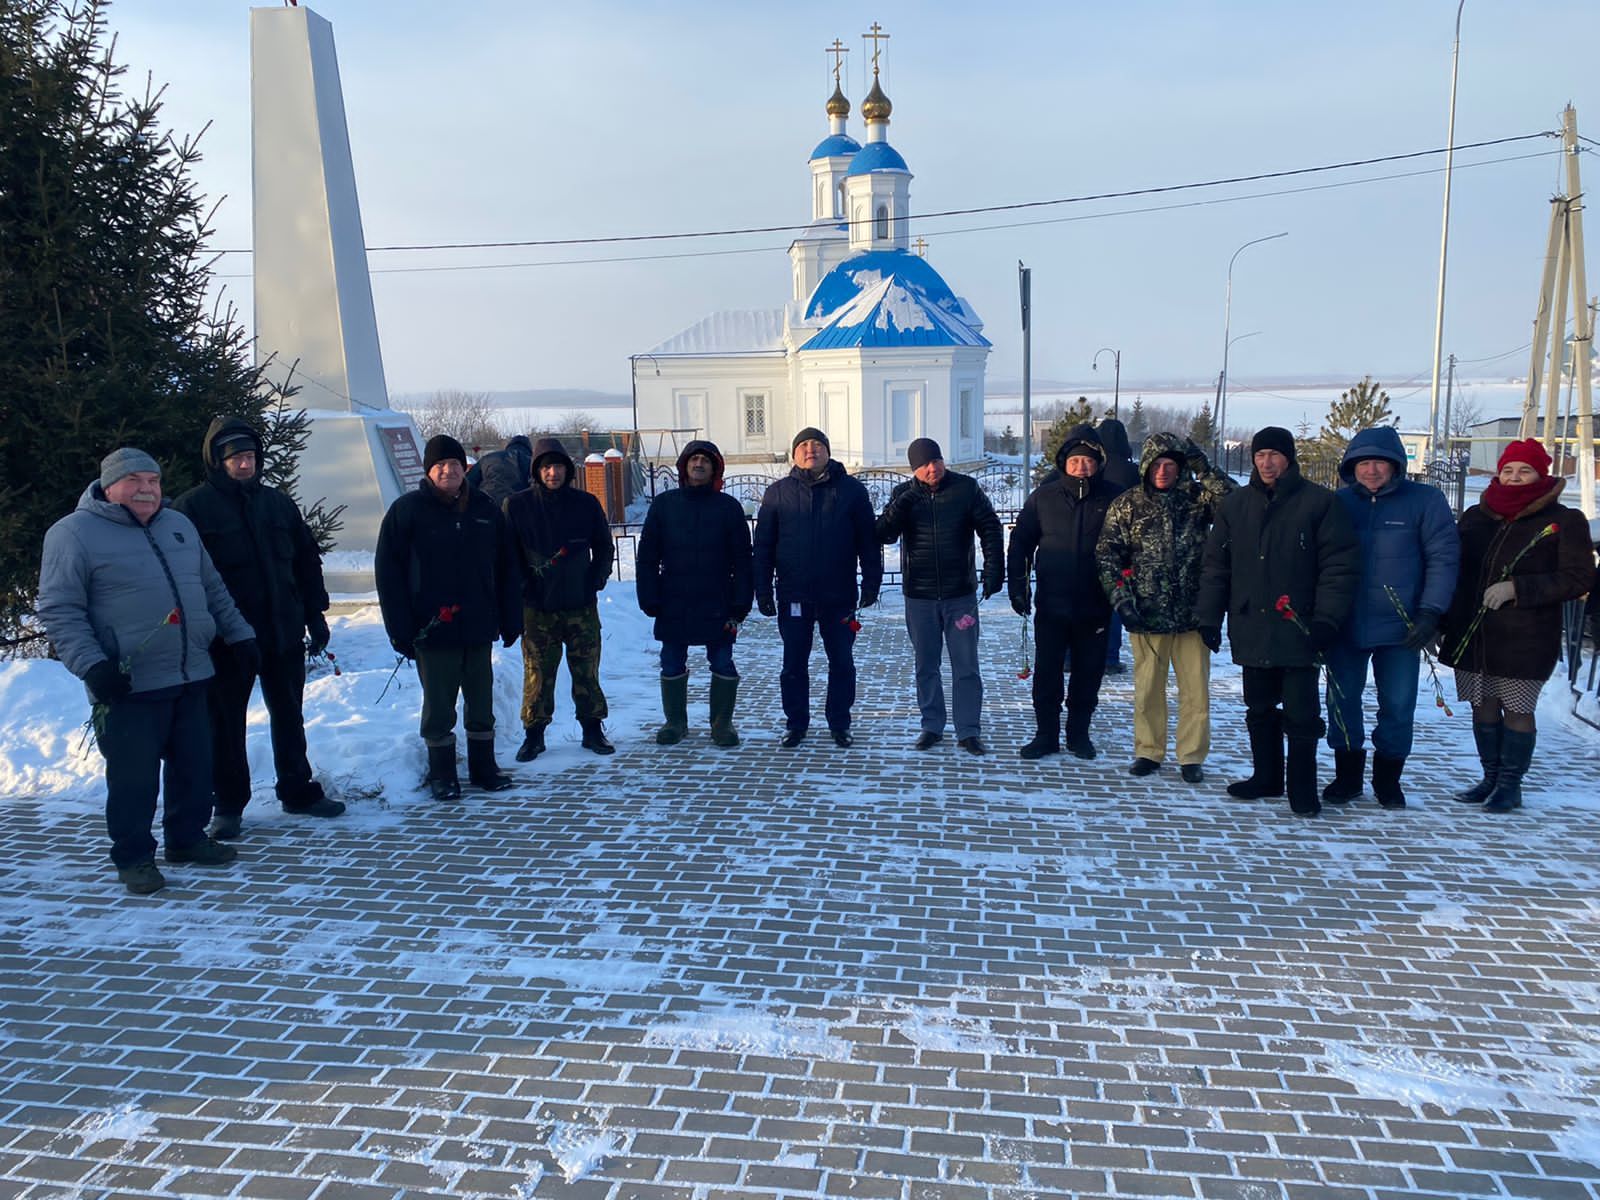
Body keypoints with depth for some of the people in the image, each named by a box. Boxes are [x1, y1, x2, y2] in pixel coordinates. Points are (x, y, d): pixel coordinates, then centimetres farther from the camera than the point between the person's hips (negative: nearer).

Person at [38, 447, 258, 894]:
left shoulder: (178, 524, 14)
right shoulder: (74, 534, -6)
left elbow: (213, 590, 21)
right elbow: (59, 611, -10)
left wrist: (239, 636, 16)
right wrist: (92, 665, -20)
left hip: (191, 677, 6)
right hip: (129, 686, -6)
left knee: (194, 766, 14)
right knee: (134, 775, 1)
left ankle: (187, 838, 30)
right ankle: (133, 857, 17)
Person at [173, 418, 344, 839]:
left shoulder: (278, 503, 9)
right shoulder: (192, 507, -5)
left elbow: (307, 560, 13)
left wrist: (315, 615, 8)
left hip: (284, 632, 4)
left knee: (289, 716, 14)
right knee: (225, 723, 6)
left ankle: (298, 791, 27)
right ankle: (227, 805, 19)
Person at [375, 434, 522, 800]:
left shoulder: (485, 510, 7)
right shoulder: (407, 510, -3)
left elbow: (506, 569, 10)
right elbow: (388, 573, -5)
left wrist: (509, 620, 5)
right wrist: (401, 628, -11)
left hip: (480, 629, 3)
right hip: (433, 630, -3)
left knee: (482, 703, 12)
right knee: (439, 707, 6)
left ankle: (484, 767, 25)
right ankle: (442, 775, 18)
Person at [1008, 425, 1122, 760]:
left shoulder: (1111, 499, -3)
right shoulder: (1043, 497, 0)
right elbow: (1020, 542, 6)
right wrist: (1017, 586, 1)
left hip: (1094, 607, 0)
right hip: (1051, 605, 1)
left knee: (1088, 674, 10)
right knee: (1046, 673, 6)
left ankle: (1079, 733, 26)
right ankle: (1046, 735, 19)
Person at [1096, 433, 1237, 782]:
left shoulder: (1198, 498, 3)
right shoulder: (1127, 505, 3)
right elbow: (1108, 555, 1)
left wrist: (1204, 469, -14)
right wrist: (1120, 597, -10)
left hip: (1192, 612, 0)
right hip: (1146, 613, 0)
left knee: (1196, 689, 5)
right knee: (1147, 688, 9)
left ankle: (1192, 756, 18)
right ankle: (1148, 751, 23)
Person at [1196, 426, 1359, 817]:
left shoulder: (1319, 502, -3)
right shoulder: (1235, 505, 9)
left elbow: (1340, 565, -6)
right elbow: (1215, 565, 11)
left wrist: (1327, 619, -13)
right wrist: (1209, 617, 4)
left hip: (1299, 631, -4)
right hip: (1251, 630, 4)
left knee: (1300, 714, 0)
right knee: (1259, 710, 14)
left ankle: (1303, 788, 11)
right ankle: (1266, 777, 27)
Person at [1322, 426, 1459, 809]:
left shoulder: (1425, 500, -3)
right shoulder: (1338, 502, 3)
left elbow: (1443, 558, -4)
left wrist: (1430, 613, -12)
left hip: (1400, 627, -2)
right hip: (1345, 626, 2)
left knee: (1398, 706, 5)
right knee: (1342, 703, 9)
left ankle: (1388, 777, 23)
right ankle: (1347, 774, 24)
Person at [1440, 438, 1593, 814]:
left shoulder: (1564, 521, -2)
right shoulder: (1474, 516, 9)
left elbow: (1578, 579, -7)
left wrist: (1517, 589, -17)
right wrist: (1441, 623, 10)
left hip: (1525, 639, -4)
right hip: (1471, 635, 4)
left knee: (1517, 709, 3)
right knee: (1483, 707, 11)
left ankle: (1510, 784, 14)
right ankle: (1490, 778, 24)